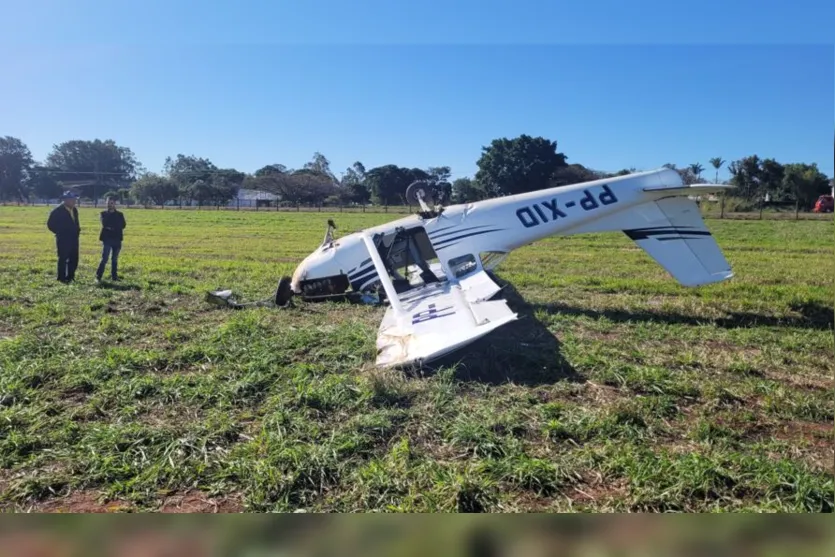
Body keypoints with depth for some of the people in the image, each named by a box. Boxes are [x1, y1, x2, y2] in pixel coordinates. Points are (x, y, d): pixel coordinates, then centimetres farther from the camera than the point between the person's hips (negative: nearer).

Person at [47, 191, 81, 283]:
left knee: (74, 259, 8)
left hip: (73, 238, 7)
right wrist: (60, 233, -5)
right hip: (63, 239, -7)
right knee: (63, 259, -1)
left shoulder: (74, 210, 10)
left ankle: (70, 277, 19)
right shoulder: (58, 211, -11)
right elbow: (50, 224, -7)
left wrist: (77, 230, 10)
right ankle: (62, 278, 6)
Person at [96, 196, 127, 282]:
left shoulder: (119, 214, 10)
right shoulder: (103, 214, 7)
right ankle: (98, 277, -3)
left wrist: (111, 227, -8)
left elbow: (123, 225, -3)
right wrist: (116, 226, -10)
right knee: (104, 259, -9)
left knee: (115, 259, 9)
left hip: (117, 239, 2)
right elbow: (105, 224, -10)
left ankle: (114, 276, 16)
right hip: (107, 239, -2)